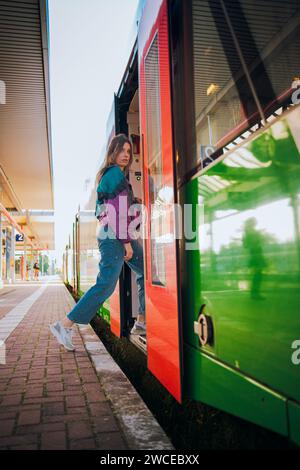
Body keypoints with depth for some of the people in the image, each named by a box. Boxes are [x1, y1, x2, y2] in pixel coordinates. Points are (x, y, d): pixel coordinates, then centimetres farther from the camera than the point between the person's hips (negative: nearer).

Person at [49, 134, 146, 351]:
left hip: (124, 237, 11)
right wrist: (126, 242, -18)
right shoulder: (116, 173, -8)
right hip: (115, 237, -11)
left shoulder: (110, 175, 21)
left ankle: (142, 323, 15)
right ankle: (64, 325, -9)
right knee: (105, 285, -15)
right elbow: (119, 211, -16)